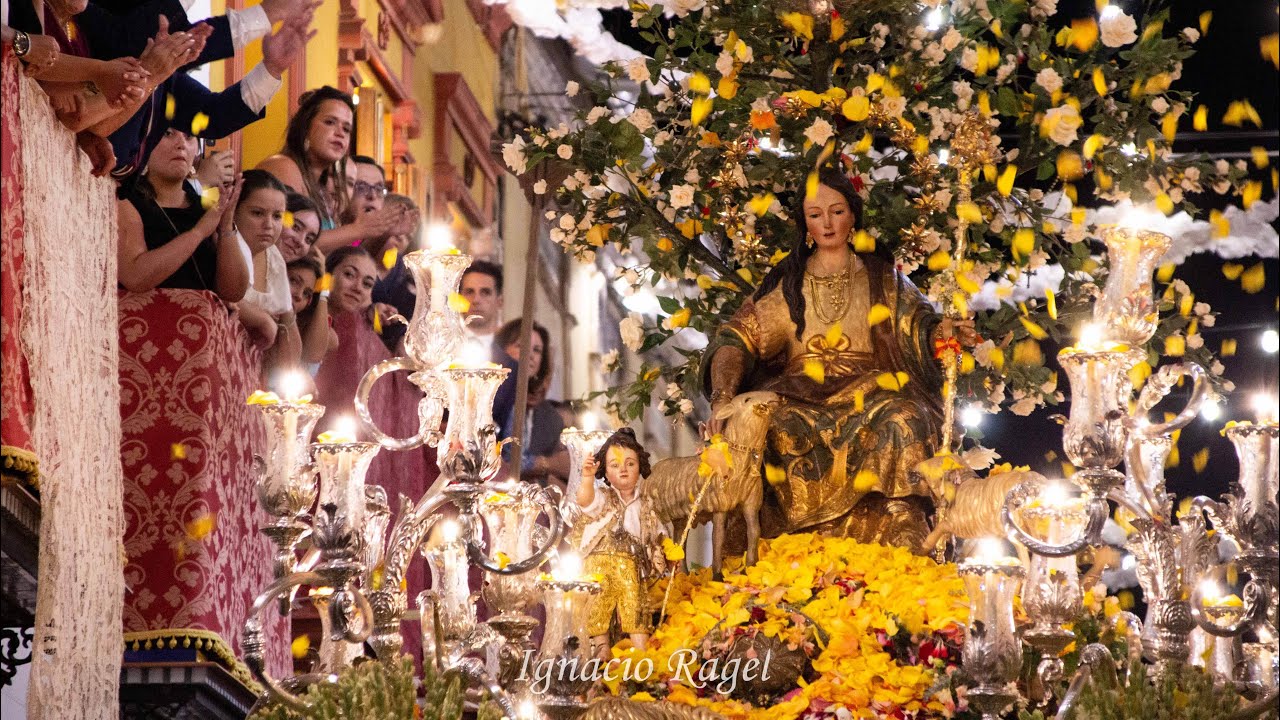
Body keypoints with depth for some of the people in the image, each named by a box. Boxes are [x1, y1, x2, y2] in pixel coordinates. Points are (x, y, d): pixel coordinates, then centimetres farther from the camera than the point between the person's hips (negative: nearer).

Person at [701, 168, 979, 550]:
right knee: (776, 425, -35)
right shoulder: (787, 283, 16)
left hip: (868, 391, 0)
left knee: (901, 420, -35)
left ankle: (905, 543, -37)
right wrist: (723, 396, -17)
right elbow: (737, 338, 3)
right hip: (802, 395, 0)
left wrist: (947, 331, -21)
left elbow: (921, 327, 5)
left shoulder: (882, 278, 18)